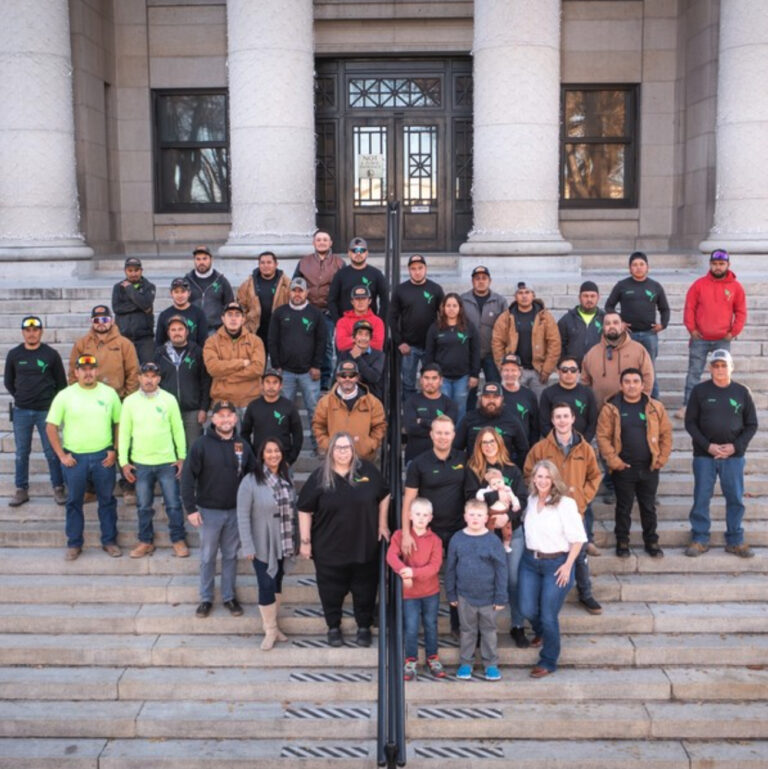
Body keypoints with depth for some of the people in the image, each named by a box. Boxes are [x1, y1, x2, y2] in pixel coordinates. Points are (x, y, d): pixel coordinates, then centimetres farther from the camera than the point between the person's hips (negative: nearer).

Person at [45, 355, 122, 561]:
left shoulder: (109, 393, 0)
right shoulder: (65, 396, -4)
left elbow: (119, 423, 6)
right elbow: (51, 427, -1)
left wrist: (114, 450, -2)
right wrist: (61, 455, -5)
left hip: (103, 457, 1)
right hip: (74, 458, -1)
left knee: (107, 500, 10)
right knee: (74, 502, 9)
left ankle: (109, 541, 22)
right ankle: (74, 544, 21)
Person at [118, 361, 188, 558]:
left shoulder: (169, 400, -3)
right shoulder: (130, 401, -1)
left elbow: (178, 430, 2)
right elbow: (124, 433, 2)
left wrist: (182, 457, 0)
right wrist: (124, 462, -1)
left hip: (167, 462, -1)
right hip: (140, 463, 1)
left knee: (174, 504, 4)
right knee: (144, 506, 11)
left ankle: (178, 540, 17)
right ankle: (145, 541, 24)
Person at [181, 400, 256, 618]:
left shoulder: (243, 445, 0)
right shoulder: (202, 444, -10)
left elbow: (253, 475, 7)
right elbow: (188, 476, -11)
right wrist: (190, 508, -14)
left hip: (236, 511, 2)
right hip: (209, 511, -2)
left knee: (231, 555, 13)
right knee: (208, 557, 9)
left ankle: (229, 596, 26)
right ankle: (206, 598, 22)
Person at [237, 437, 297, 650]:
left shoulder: (287, 478, 3)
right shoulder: (250, 481, -14)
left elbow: (294, 508, 8)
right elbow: (243, 516, -14)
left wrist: (297, 539, 8)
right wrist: (247, 546, -16)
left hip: (283, 543, 5)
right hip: (262, 545, -5)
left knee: (277, 583, 15)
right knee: (266, 585, -2)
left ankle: (272, 623, 31)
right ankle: (270, 630, 14)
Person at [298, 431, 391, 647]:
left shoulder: (367, 470, -3)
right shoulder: (319, 477, -7)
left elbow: (384, 496, 10)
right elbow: (305, 511, -3)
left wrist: (382, 524, 8)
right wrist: (305, 541, -5)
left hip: (365, 546, 1)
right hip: (329, 549, -1)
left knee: (365, 589, 12)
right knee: (332, 590, 10)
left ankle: (364, 627, 31)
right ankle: (333, 627, 31)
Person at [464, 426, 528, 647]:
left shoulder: (512, 470, 6)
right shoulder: (473, 470, 3)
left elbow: (522, 499, -1)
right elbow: (472, 499, -6)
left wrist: (508, 515, -18)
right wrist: (491, 517, -18)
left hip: (512, 531, 1)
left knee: (514, 579, 1)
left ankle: (517, 627, 13)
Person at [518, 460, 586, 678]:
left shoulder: (565, 503, -14)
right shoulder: (530, 500, 3)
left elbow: (578, 538, -10)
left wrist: (568, 565, -13)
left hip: (556, 563, -5)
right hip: (530, 561, 5)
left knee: (548, 616, -1)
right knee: (527, 609, 7)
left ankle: (548, 661, 20)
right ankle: (540, 632, 43)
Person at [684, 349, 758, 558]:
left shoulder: (742, 392, 2)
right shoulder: (699, 391, -1)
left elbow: (752, 424, 5)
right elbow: (690, 423, -1)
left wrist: (735, 446, -8)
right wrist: (707, 446, -11)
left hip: (734, 456, 1)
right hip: (704, 455, -1)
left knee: (735, 499, 5)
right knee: (701, 498, 3)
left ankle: (735, 541, 17)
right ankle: (700, 539, 14)